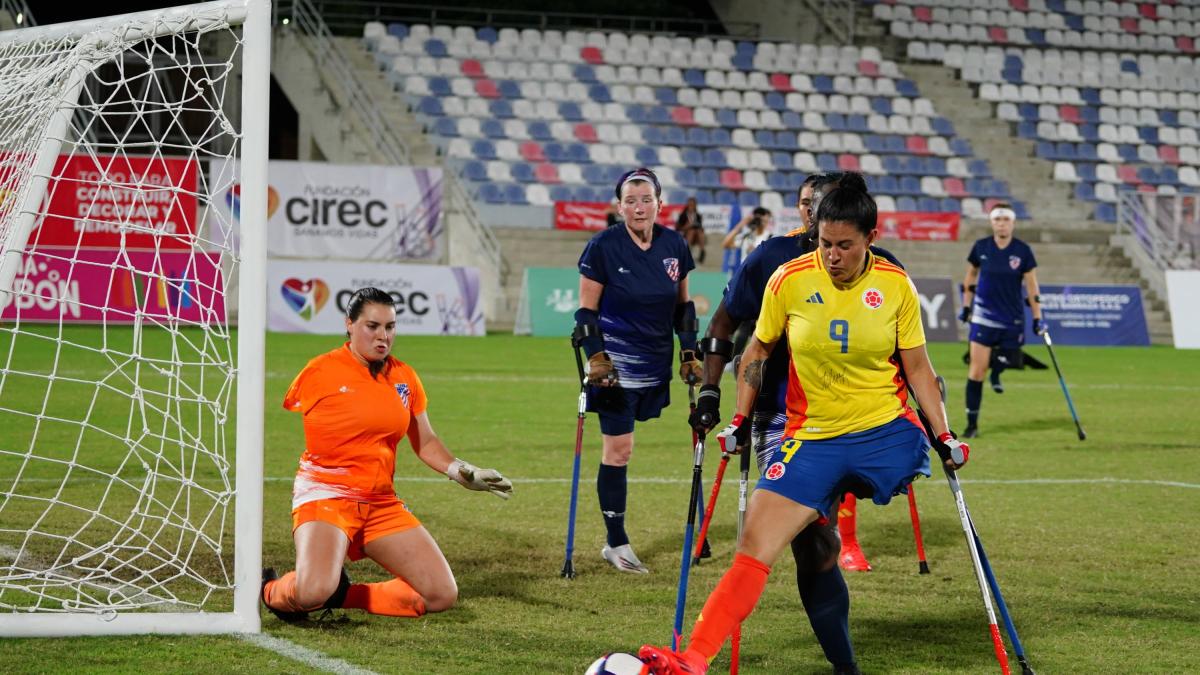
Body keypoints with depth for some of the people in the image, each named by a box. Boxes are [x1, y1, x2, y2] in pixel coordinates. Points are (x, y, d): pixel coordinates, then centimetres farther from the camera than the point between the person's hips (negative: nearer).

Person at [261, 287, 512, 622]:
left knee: (442, 595, -4)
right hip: (325, 495, -6)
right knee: (313, 592, -31)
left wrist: (463, 472, 5)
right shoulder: (321, 371, -6)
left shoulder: (404, 377, 8)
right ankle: (273, 591, 5)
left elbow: (425, 442, 18)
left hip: (381, 503, 6)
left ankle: (344, 595, 12)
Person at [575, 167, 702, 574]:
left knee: (620, 447, 8)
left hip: (655, 365, 4)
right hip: (616, 364, -4)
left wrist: (689, 353, 10)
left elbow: (683, 305, 14)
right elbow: (586, 311, -5)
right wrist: (595, 357, -14)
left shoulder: (674, 246, 2)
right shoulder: (604, 247, -9)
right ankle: (617, 544, 2)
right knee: (618, 449, -5)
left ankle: (614, 540, 16)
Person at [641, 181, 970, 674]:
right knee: (753, 550, -12)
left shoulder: (896, 286, -4)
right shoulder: (789, 280, -4)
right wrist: (740, 420, 8)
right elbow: (758, 351, 11)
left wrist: (944, 437, 1)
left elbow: (917, 367, 6)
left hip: (887, 430, 2)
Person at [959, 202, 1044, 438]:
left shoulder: (1023, 251, -5)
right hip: (984, 315, -1)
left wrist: (1038, 319, -4)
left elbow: (1031, 286, -1)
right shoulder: (981, 247, -2)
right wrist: (966, 306, 13)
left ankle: (996, 370, 42)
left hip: (1012, 319, 1)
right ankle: (972, 423, 0)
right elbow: (970, 277, 13)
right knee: (976, 370, -8)